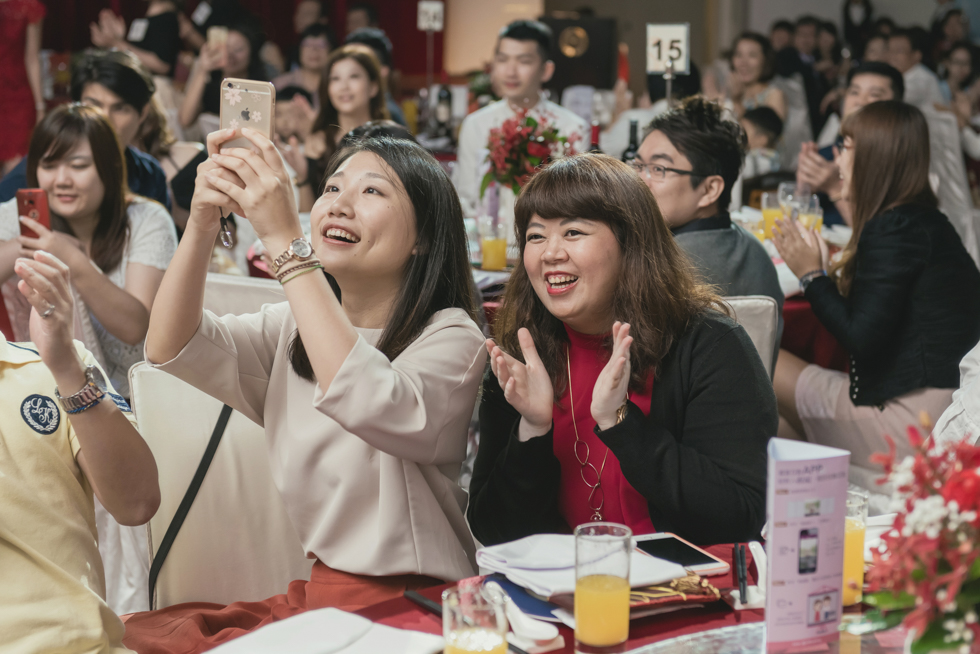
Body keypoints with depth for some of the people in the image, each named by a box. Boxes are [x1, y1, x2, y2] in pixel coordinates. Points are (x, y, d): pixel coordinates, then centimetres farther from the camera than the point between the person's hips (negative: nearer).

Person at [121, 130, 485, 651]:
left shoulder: (452, 337, -9)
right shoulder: (292, 329, 10)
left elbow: (374, 407, -30)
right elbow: (170, 347, -4)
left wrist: (284, 239, -29)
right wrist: (201, 222, -20)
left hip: (413, 605, -6)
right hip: (315, 593, 6)